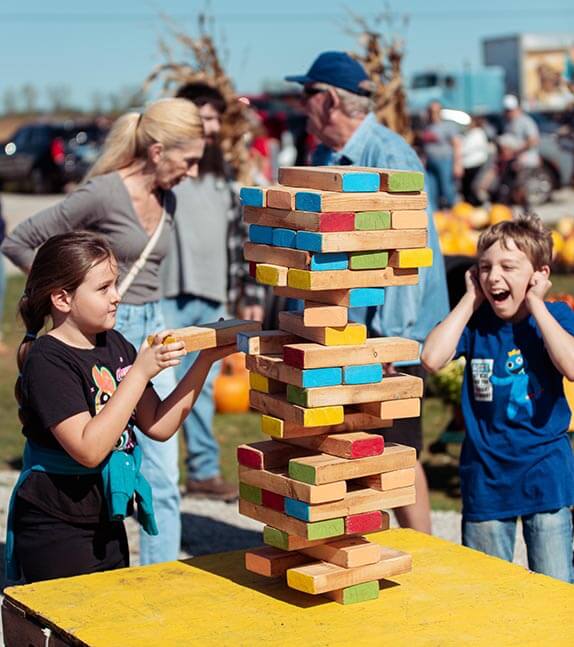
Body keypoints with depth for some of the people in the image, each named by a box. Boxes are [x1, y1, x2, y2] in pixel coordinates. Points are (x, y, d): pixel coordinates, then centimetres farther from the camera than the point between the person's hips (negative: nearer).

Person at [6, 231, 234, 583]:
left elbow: (159, 426, 5)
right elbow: (88, 448, -28)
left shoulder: (115, 344, 4)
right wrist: (141, 371, -28)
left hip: (107, 524, 8)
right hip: (56, 532, -8)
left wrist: (205, 361, -5)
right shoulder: (47, 360, -19)